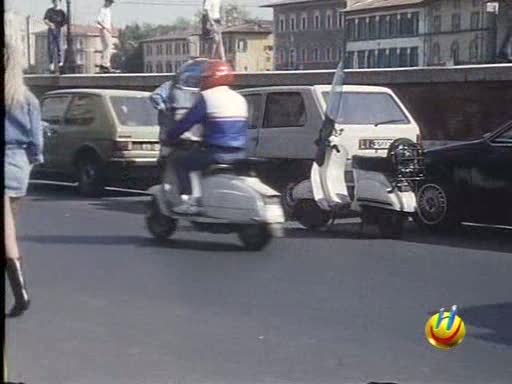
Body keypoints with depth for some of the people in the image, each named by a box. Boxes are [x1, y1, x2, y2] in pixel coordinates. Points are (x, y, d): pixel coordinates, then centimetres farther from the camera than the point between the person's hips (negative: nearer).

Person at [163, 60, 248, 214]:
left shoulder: (206, 98, -8)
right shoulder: (240, 99, 13)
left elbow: (186, 122, -6)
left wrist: (170, 138, 8)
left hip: (216, 153, -7)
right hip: (239, 154, 7)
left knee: (180, 161, 9)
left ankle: (188, 200, -2)